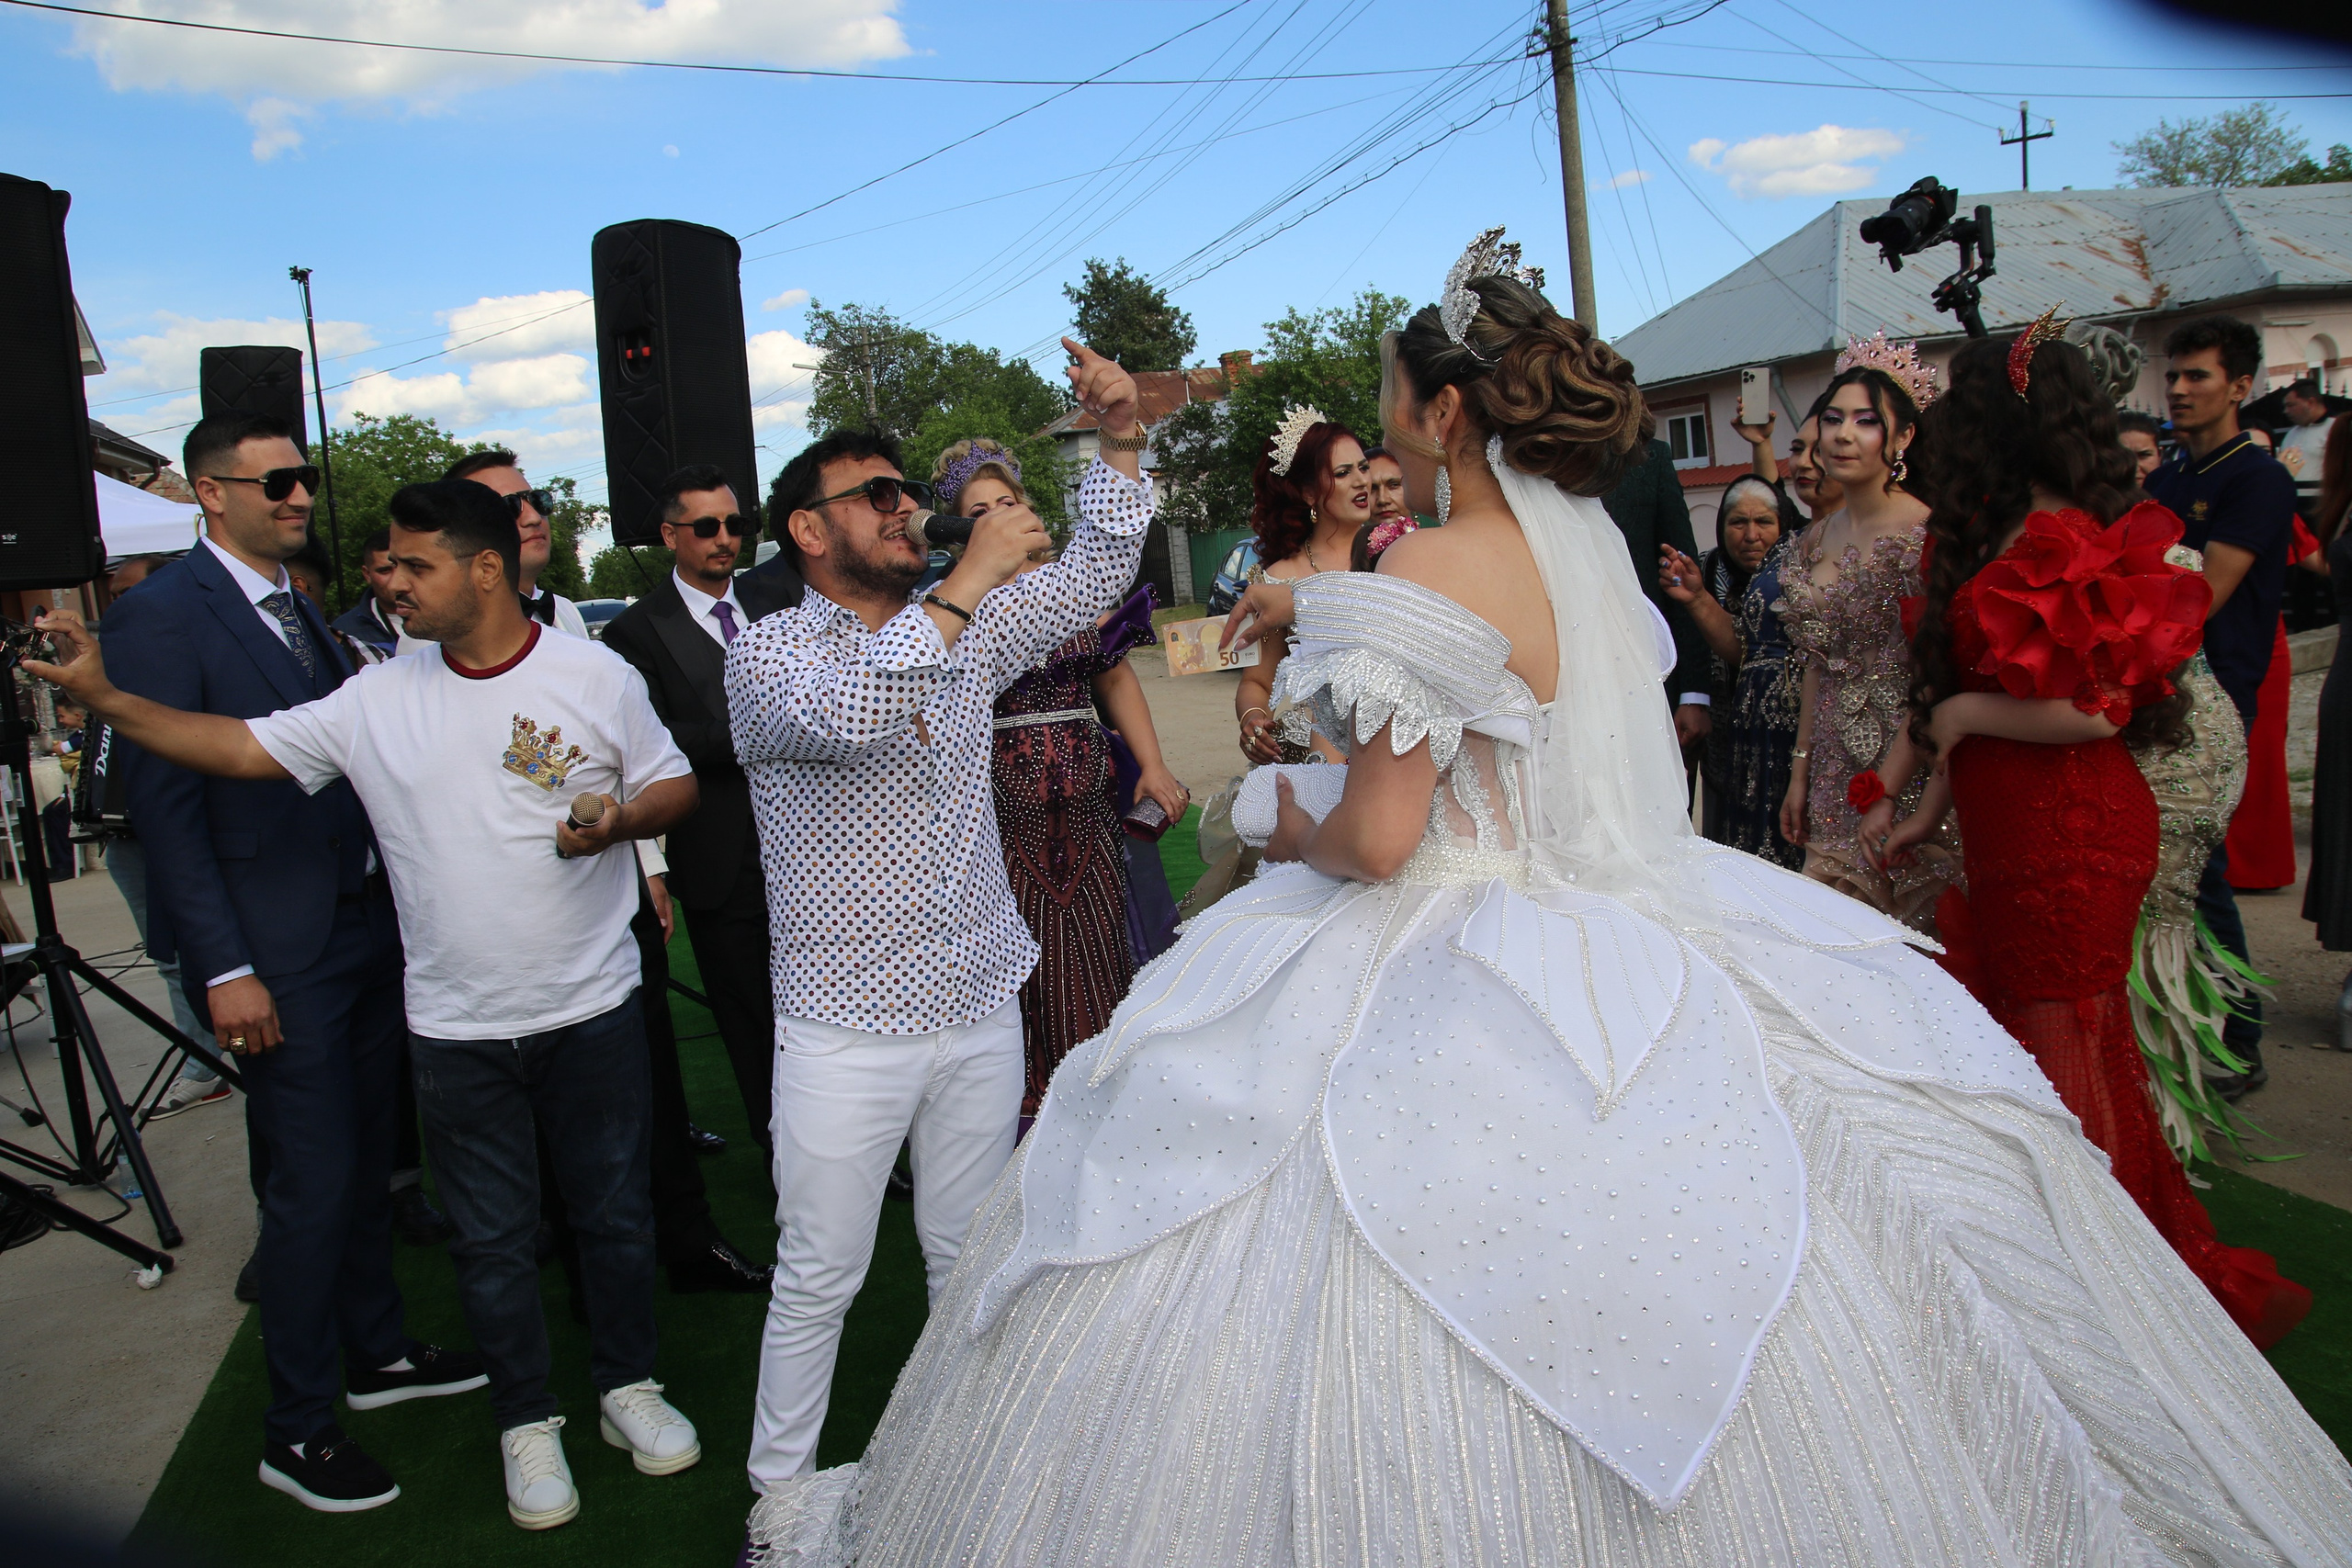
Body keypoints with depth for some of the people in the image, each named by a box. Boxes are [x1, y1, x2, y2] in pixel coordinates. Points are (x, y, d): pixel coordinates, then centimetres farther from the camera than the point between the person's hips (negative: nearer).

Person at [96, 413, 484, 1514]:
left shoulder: (302, 609, 12)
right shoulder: (160, 617, -12)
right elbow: (164, 806, -15)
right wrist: (224, 968, -18)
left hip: (365, 925, 8)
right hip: (278, 952, -7)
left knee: (367, 1160, 18)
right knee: (311, 1186, 1)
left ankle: (376, 1353, 36)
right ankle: (297, 1430, 18)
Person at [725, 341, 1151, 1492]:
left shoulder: (963, 630, 7)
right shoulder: (767, 652, -8)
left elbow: (1095, 578, 5)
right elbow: (839, 713, -30)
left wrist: (1118, 441, -8)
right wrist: (965, 586, -29)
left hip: (981, 1009, 5)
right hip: (845, 1028, -4)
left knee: (971, 1257, 18)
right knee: (817, 1277, 7)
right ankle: (780, 1494, 27)